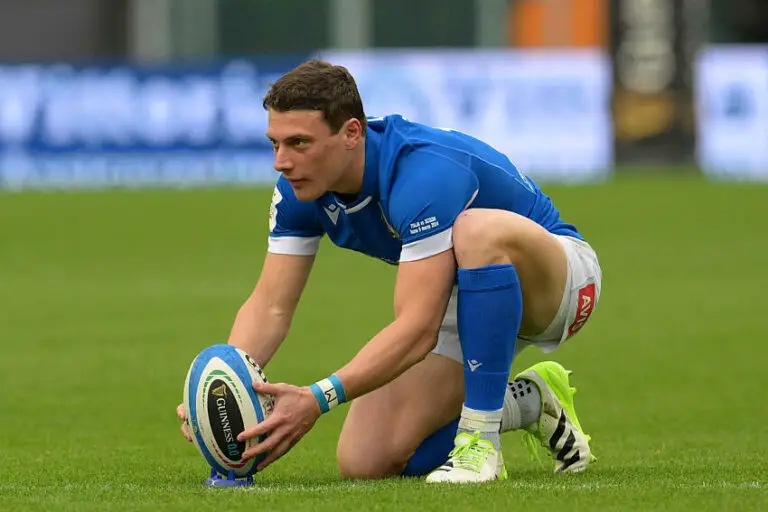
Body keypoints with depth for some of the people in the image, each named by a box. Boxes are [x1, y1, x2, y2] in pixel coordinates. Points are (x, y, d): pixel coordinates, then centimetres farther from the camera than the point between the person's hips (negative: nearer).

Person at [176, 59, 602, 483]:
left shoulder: (424, 173, -37)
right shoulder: (299, 188, -13)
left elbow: (417, 329, -42)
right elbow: (270, 306, -11)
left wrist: (318, 399, -51)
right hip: (467, 303, 7)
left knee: (479, 229, -43)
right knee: (364, 462, -11)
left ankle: (481, 442, -29)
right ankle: (530, 403, 13)